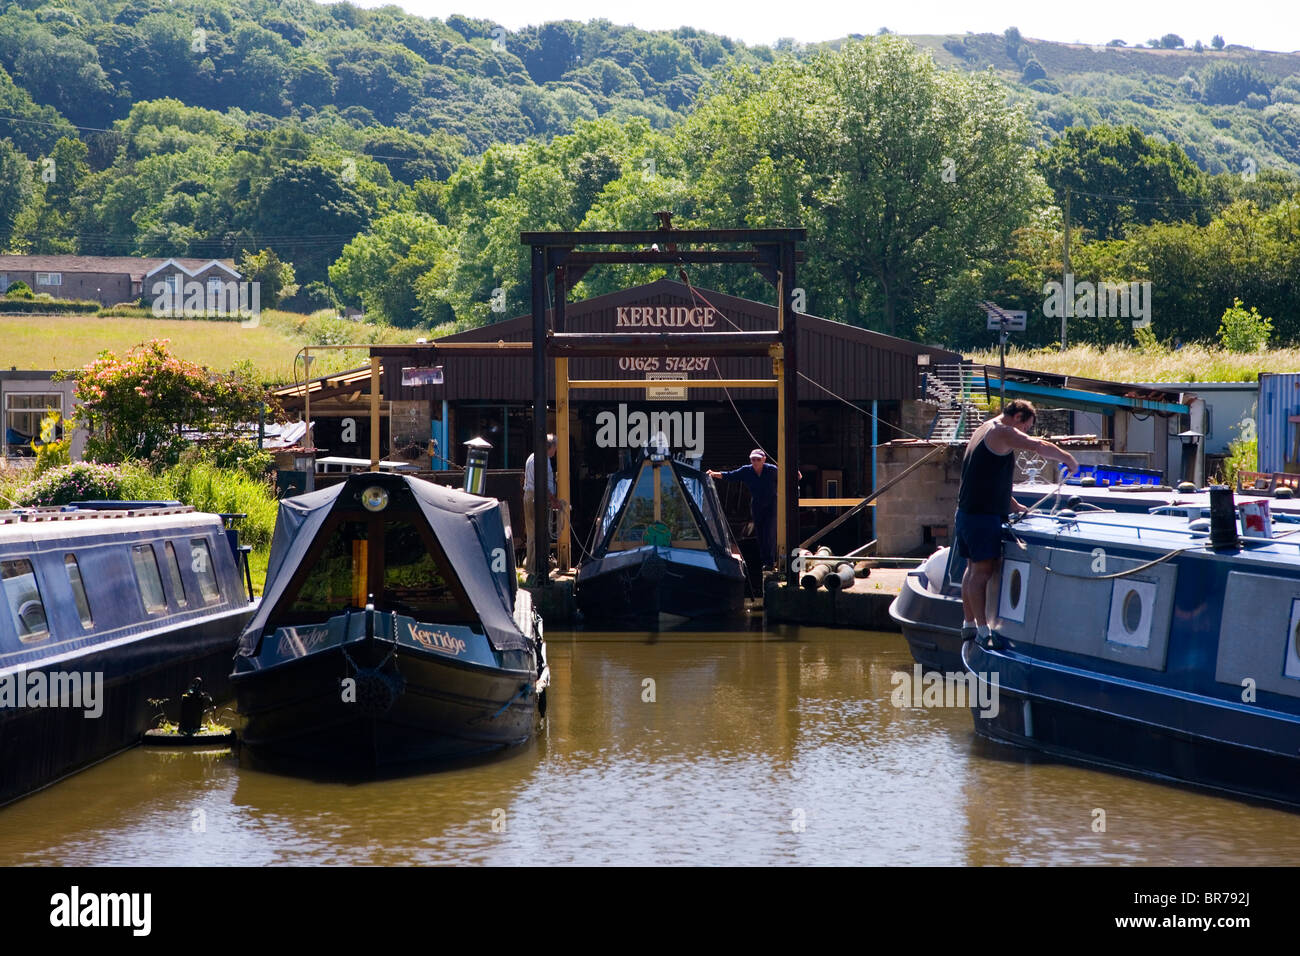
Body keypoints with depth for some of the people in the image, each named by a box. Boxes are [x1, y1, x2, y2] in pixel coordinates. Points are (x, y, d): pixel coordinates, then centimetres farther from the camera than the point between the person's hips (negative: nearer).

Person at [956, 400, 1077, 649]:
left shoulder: (985, 431, 21)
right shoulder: (1001, 432, -11)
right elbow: (1039, 447, -19)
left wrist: (1015, 507, 29)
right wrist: (1067, 458, -3)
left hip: (967, 513, 11)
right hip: (983, 516, -11)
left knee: (974, 568, 16)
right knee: (982, 570, -11)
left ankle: (969, 625, 22)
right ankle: (983, 630, -14)